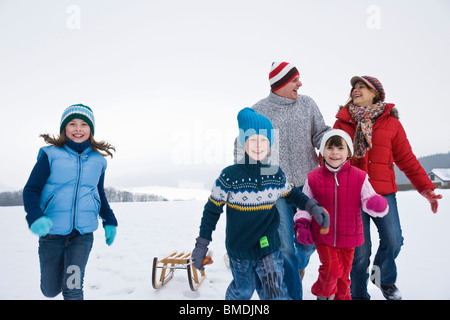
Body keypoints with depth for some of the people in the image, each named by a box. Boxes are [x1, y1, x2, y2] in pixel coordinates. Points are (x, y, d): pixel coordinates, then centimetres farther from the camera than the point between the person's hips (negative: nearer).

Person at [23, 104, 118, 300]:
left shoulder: (97, 160, 5)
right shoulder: (50, 155, -4)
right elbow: (31, 189, -6)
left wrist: (109, 221, 15)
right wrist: (35, 217, -23)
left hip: (83, 233, 1)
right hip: (52, 232, -1)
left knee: (73, 289, -8)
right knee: (51, 290, 13)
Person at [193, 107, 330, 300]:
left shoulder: (277, 175, -5)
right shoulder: (229, 177, -15)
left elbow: (291, 194, 16)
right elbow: (212, 211, -7)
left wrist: (313, 207, 1)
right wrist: (201, 246, -4)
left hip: (269, 248, 2)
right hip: (239, 251, -2)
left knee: (275, 293, 0)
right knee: (242, 291, 16)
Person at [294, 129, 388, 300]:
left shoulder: (359, 177, -6)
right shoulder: (313, 178, -7)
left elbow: (369, 200, -6)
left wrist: (377, 205, -28)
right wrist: (302, 224, -9)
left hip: (348, 237, 2)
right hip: (323, 236, -2)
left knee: (343, 273, 15)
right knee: (331, 268, -13)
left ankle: (341, 296, 44)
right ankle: (323, 293, 19)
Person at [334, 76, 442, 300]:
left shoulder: (390, 122, 6)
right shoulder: (342, 122, 6)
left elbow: (407, 159, 7)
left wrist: (426, 188, 3)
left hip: (384, 192, 1)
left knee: (393, 240, -8)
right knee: (360, 249, 1)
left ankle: (384, 278, 25)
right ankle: (359, 294, 24)